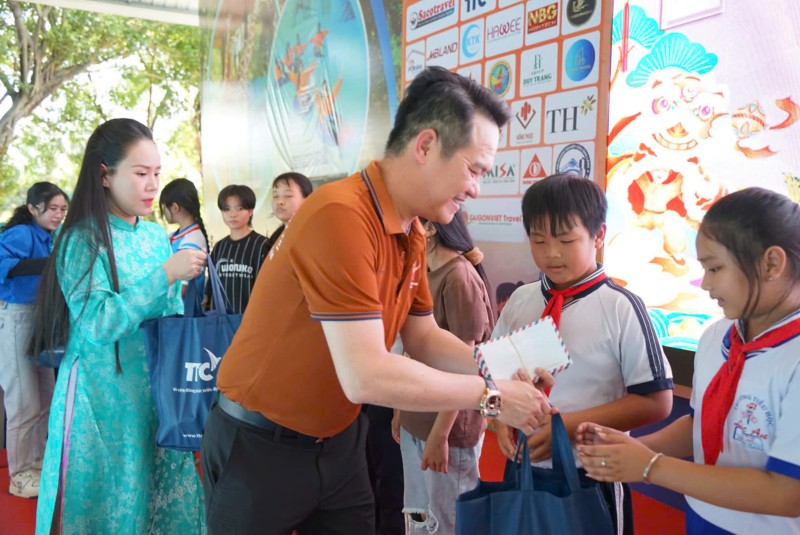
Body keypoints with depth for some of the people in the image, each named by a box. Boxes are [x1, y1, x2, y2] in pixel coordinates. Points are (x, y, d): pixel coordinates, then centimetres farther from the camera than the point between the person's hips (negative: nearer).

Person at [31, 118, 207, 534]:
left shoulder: (157, 236, 5)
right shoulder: (82, 239, -12)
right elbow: (97, 323, -23)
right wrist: (165, 274, -24)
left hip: (157, 392, 5)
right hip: (103, 397, -5)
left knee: (164, 497, 14)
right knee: (109, 499, 8)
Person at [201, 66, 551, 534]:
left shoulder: (412, 234, -1)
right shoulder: (340, 216, -28)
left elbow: (424, 339, 8)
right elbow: (366, 376, -31)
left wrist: (504, 370, -7)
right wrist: (490, 395, -21)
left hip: (339, 441, 7)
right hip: (260, 446, -7)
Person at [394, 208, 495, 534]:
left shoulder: (459, 277, -17)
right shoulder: (425, 275, 8)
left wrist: (440, 433, -18)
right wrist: (401, 411, 13)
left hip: (447, 425, -8)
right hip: (416, 421, 8)